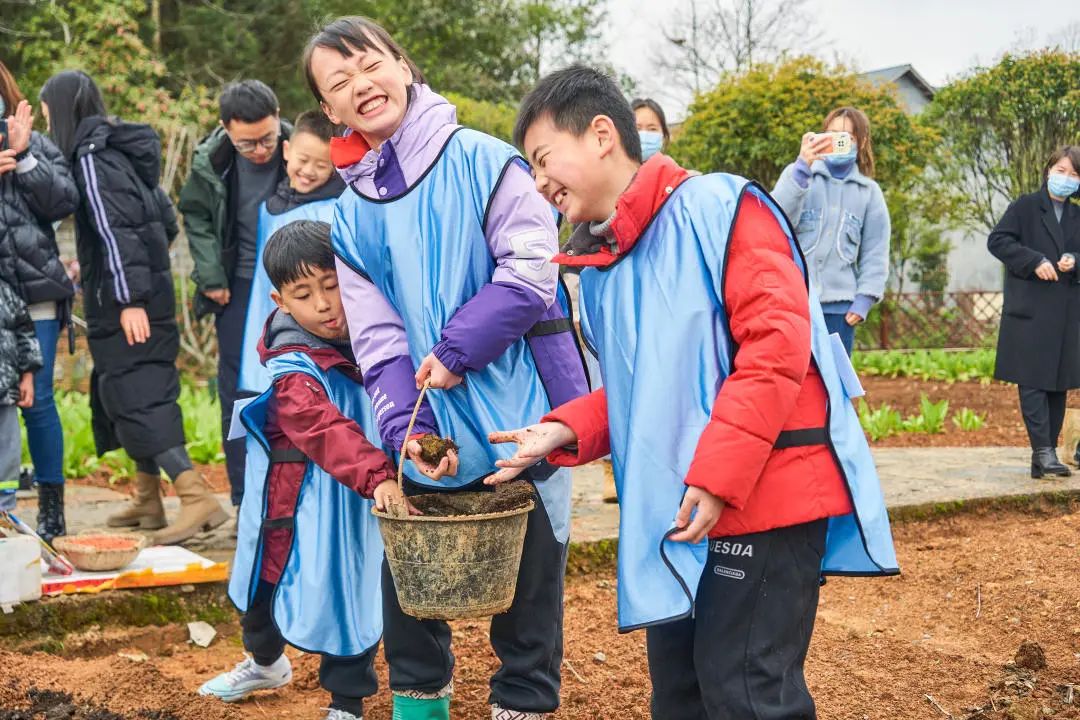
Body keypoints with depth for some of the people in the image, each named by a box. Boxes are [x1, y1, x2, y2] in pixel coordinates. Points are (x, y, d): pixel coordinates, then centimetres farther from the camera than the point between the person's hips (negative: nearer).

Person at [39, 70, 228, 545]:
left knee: (135, 397, -11)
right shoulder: (119, 150, 15)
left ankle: (198, 498, -18)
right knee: (133, 392, 15)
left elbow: (113, 231, -20)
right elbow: (166, 222, 19)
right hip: (148, 293, 9)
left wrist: (129, 299, -23)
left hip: (122, 300, -9)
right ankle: (147, 501, 22)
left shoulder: (90, 158, -11)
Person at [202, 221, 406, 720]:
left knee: (355, 590, 6)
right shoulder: (294, 371, -25)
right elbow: (329, 433, -40)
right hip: (305, 504, -2)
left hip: (363, 501, 3)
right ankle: (265, 661, 50)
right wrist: (377, 476, -53)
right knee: (270, 582, 20)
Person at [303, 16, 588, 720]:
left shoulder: (479, 159, -8)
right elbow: (378, 338, 0)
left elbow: (532, 264, -16)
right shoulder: (352, 216, 5)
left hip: (521, 409, -4)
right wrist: (405, 428, -15)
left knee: (529, 570, 6)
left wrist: (456, 351, -20)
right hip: (435, 424, 4)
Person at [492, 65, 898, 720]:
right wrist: (567, 431, 0)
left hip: (764, 496, -8)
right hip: (674, 512, 9)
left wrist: (717, 474, -24)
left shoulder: (717, 207, -11)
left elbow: (776, 345, -20)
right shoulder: (600, 265, 14)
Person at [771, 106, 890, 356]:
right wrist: (802, 167, -22)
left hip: (840, 304, 2)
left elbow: (875, 251, 9)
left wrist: (865, 297, -2)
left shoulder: (869, 191, 10)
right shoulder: (798, 174, 4)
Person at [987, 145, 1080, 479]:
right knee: (1033, 381, -10)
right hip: (1030, 310, -5)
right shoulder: (1025, 206, 1)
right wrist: (1034, 261, -15)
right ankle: (1043, 451, -11)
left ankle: (1045, 458, 11)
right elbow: (997, 240, -6)